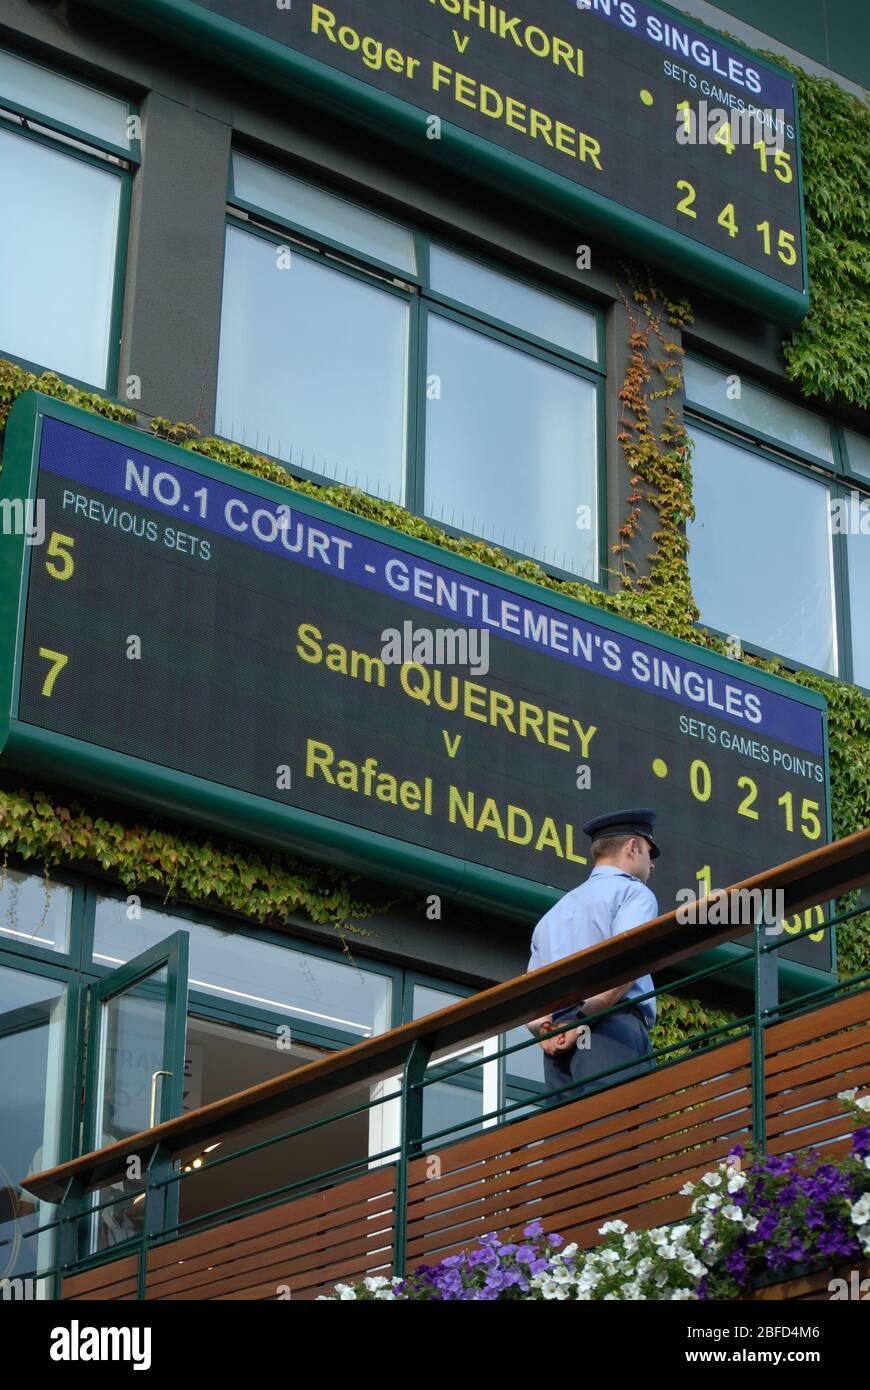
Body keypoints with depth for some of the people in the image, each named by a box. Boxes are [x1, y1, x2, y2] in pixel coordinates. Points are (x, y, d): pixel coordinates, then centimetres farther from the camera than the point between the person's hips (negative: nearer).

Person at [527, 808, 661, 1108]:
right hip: (613, 1031, -7)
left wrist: (545, 1031, 4)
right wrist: (584, 1016, -14)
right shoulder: (633, 892, 9)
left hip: (557, 1048, 7)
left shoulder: (553, 914, 33)